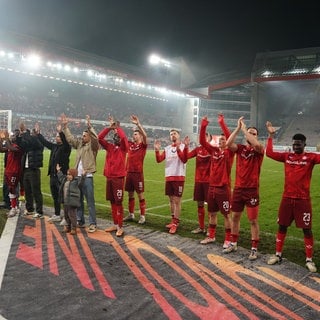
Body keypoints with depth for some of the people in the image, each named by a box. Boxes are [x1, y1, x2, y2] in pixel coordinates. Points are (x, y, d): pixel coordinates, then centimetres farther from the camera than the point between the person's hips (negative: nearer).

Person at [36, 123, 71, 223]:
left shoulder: (66, 147, -9)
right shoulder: (54, 146, 13)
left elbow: (65, 142, -30)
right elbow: (45, 142, 26)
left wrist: (61, 132, -41)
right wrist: (38, 134, 29)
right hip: (53, 176, 8)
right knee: (55, 197, 17)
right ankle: (57, 215, 29)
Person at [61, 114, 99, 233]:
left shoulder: (93, 146, -4)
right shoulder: (79, 144, 15)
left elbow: (96, 138, -23)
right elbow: (70, 138, 21)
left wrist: (89, 126, -28)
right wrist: (65, 126, 17)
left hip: (87, 177, -7)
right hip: (78, 176, 7)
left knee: (90, 201, -4)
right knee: (78, 200, 14)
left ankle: (92, 224, 2)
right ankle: (80, 221, 25)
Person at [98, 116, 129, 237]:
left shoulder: (123, 147, -1)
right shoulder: (109, 147, 13)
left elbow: (123, 137, -18)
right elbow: (99, 138, 4)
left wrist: (117, 127, -5)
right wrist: (109, 127, -1)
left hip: (118, 178, -5)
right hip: (109, 177, 6)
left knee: (118, 202, -4)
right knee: (112, 202, 12)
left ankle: (120, 227, 2)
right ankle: (115, 224, 22)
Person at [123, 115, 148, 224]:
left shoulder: (143, 145, -4)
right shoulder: (130, 144, 12)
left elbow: (145, 135, -22)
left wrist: (138, 124, -29)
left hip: (138, 173, -6)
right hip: (129, 172, 6)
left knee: (140, 194, 1)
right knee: (130, 194, 13)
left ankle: (142, 216, 8)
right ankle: (131, 214, 24)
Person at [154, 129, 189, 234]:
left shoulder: (183, 146, -4)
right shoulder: (167, 148, 12)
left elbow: (184, 160, -18)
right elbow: (159, 160, 5)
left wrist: (178, 148, -28)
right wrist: (157, 150, -11)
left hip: (179, 177, -6)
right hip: (168, 177, 6)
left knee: (177, 200, -3)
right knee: (171, 200, 12)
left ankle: (175, 223, 3)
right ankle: (173, 220, 24)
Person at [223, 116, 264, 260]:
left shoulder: (259, 150, -4)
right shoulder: (240, 148, 5)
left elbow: (256, 145, -28)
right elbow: (228, 144, -15)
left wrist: (244, 128, -20)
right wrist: (238, 127, -15)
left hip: (252, 189, -4)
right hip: (238, 188, 4)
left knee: (253, 220, 1)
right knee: (235, 217, 14)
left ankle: (254, 249, 12)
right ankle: (233, 244, 29)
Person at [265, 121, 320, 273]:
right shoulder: (287, 156, 5)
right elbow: (269, 153, 1)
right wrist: (271, 135, 0)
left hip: (303, 199, -3)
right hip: (287, 198, 3)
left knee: (307, 229, 4)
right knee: (282, 226, 10)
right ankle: (278, 255, 24)